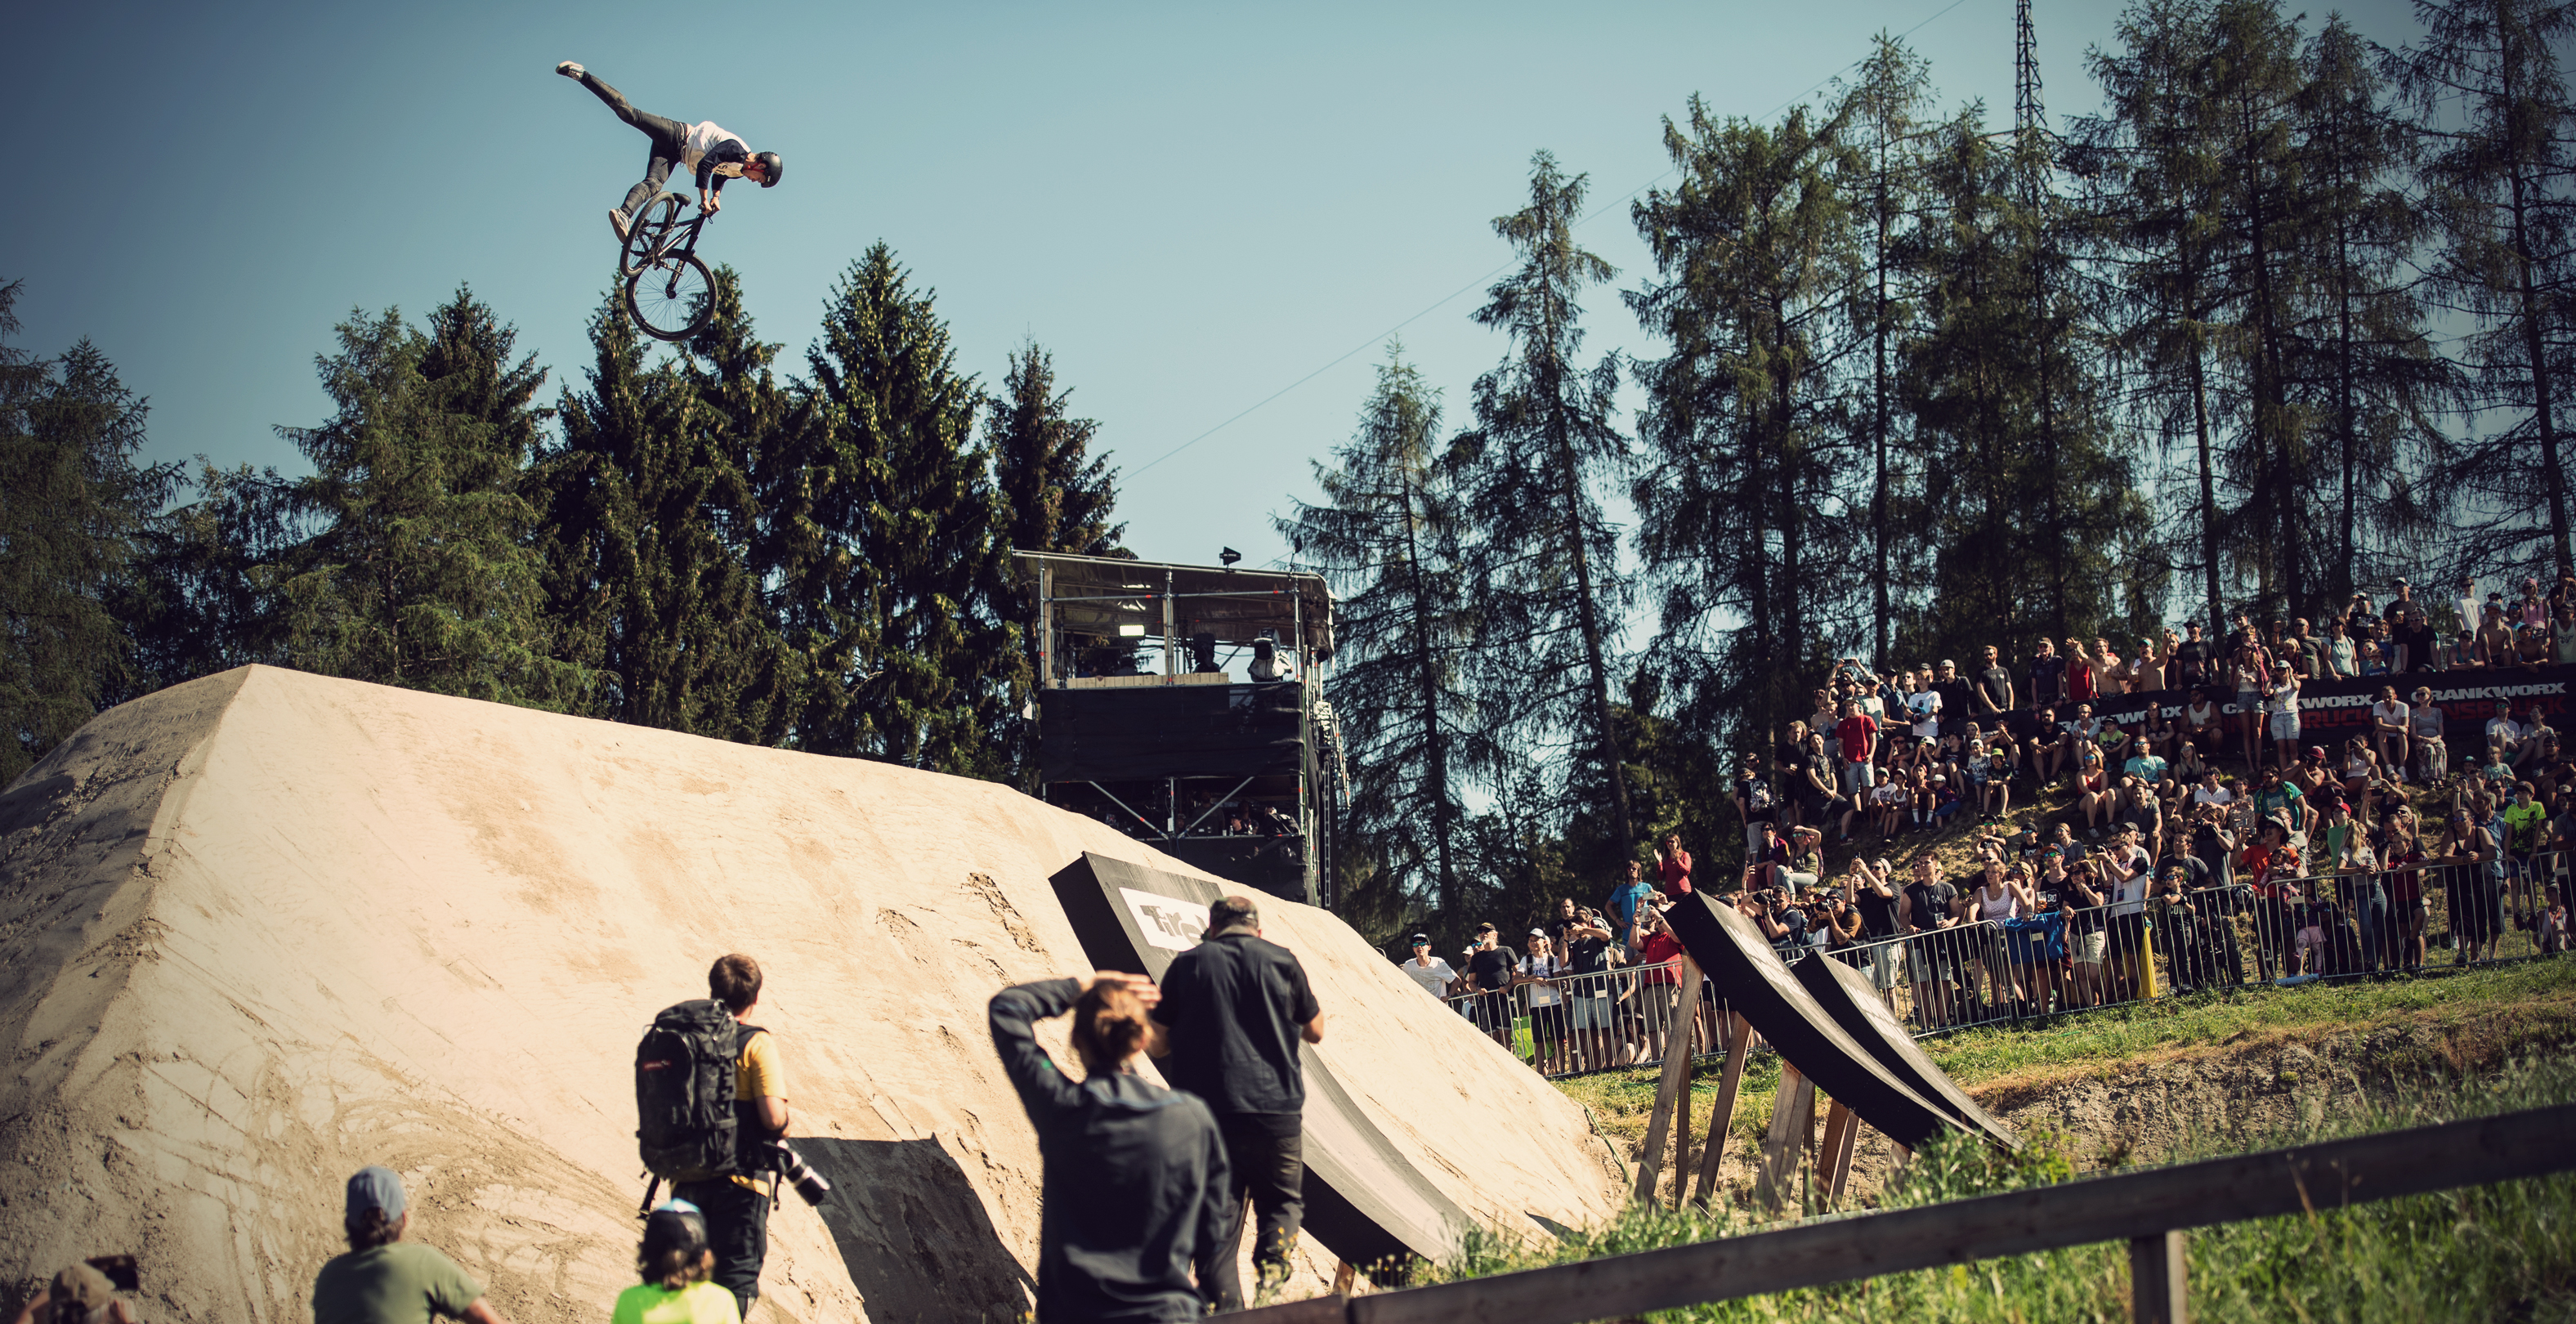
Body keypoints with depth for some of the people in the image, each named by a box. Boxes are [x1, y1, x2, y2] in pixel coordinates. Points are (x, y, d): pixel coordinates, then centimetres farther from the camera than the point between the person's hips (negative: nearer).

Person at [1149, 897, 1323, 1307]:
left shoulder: (1187, 964, 5)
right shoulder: (1281, 961, 5)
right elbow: (1315, 1032, 15)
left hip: (1204, 1113, 0)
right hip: (1275, 1108, 0)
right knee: (1283, 1200, 15)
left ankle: (1227, 1307, -4)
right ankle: (1273, 1259, -14)